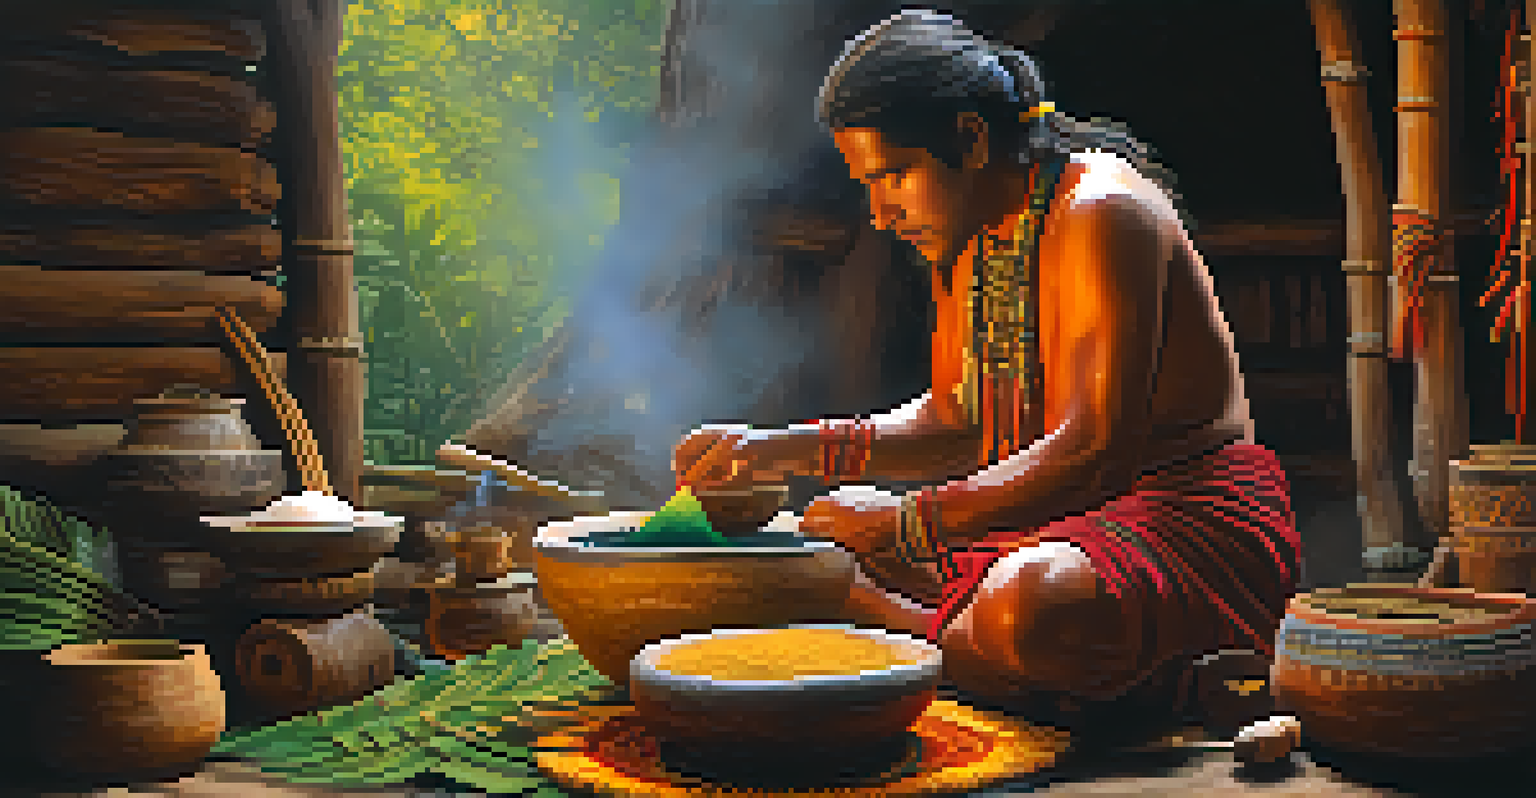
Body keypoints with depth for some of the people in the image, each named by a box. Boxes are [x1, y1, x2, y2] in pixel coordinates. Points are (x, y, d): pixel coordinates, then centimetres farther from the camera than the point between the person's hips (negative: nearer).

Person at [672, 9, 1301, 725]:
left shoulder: (1103, 213, -19)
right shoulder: (963, 237, 9)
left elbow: (1097, 449, -26)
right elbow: (952, 424, 15)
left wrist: (909, 522, -24)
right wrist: (793, 450, 2)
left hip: (1183, 514, -9)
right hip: (1049, 517, 9)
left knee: (1027, 606, -39)